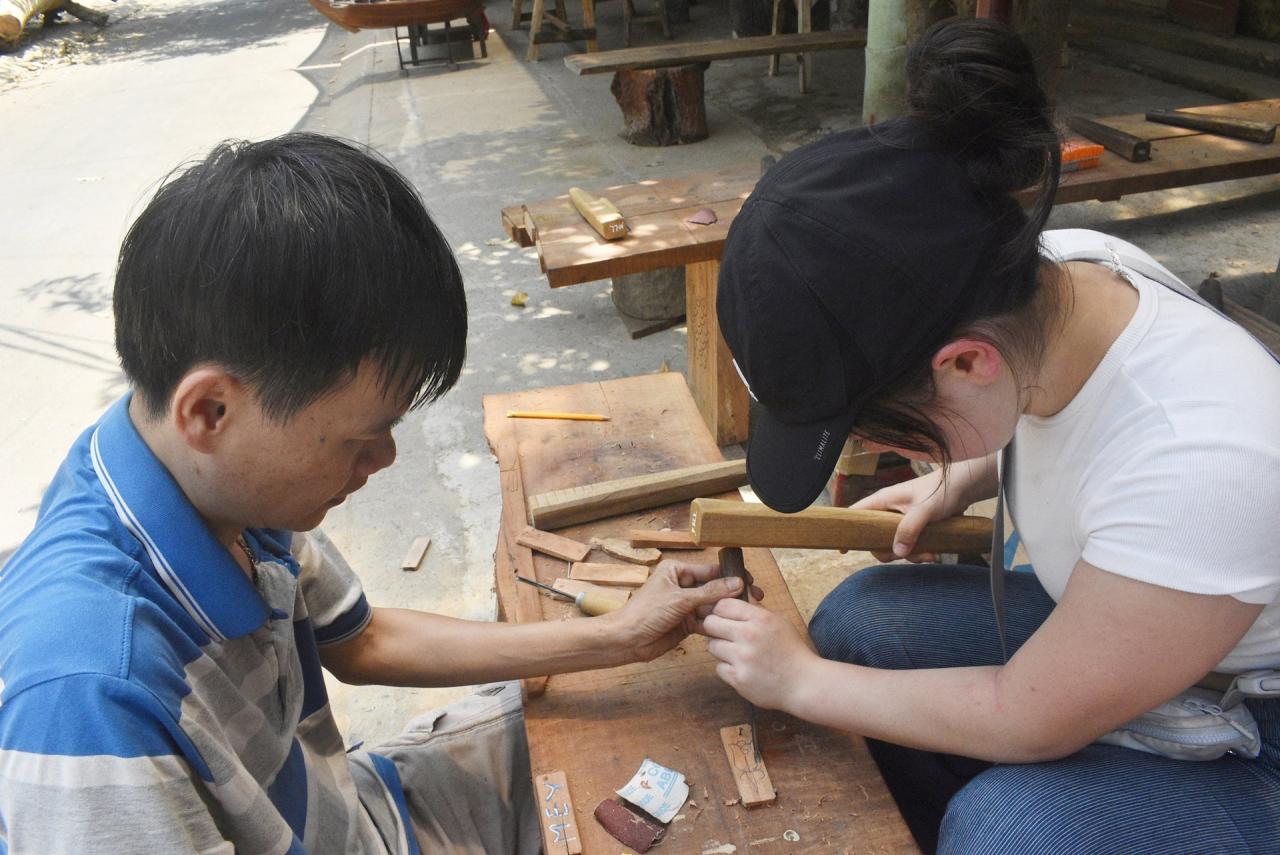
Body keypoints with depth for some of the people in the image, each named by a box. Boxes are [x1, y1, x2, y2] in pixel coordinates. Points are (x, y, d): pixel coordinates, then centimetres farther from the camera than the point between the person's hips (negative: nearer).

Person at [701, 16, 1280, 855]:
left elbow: (1025, 721, -24)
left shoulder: (1199, 467, -38)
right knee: (858, 617, -5)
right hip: (1106, 627, 7)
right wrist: (957, 483, -4)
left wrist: (799, 679, -13)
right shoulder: (1044, 271, -18)